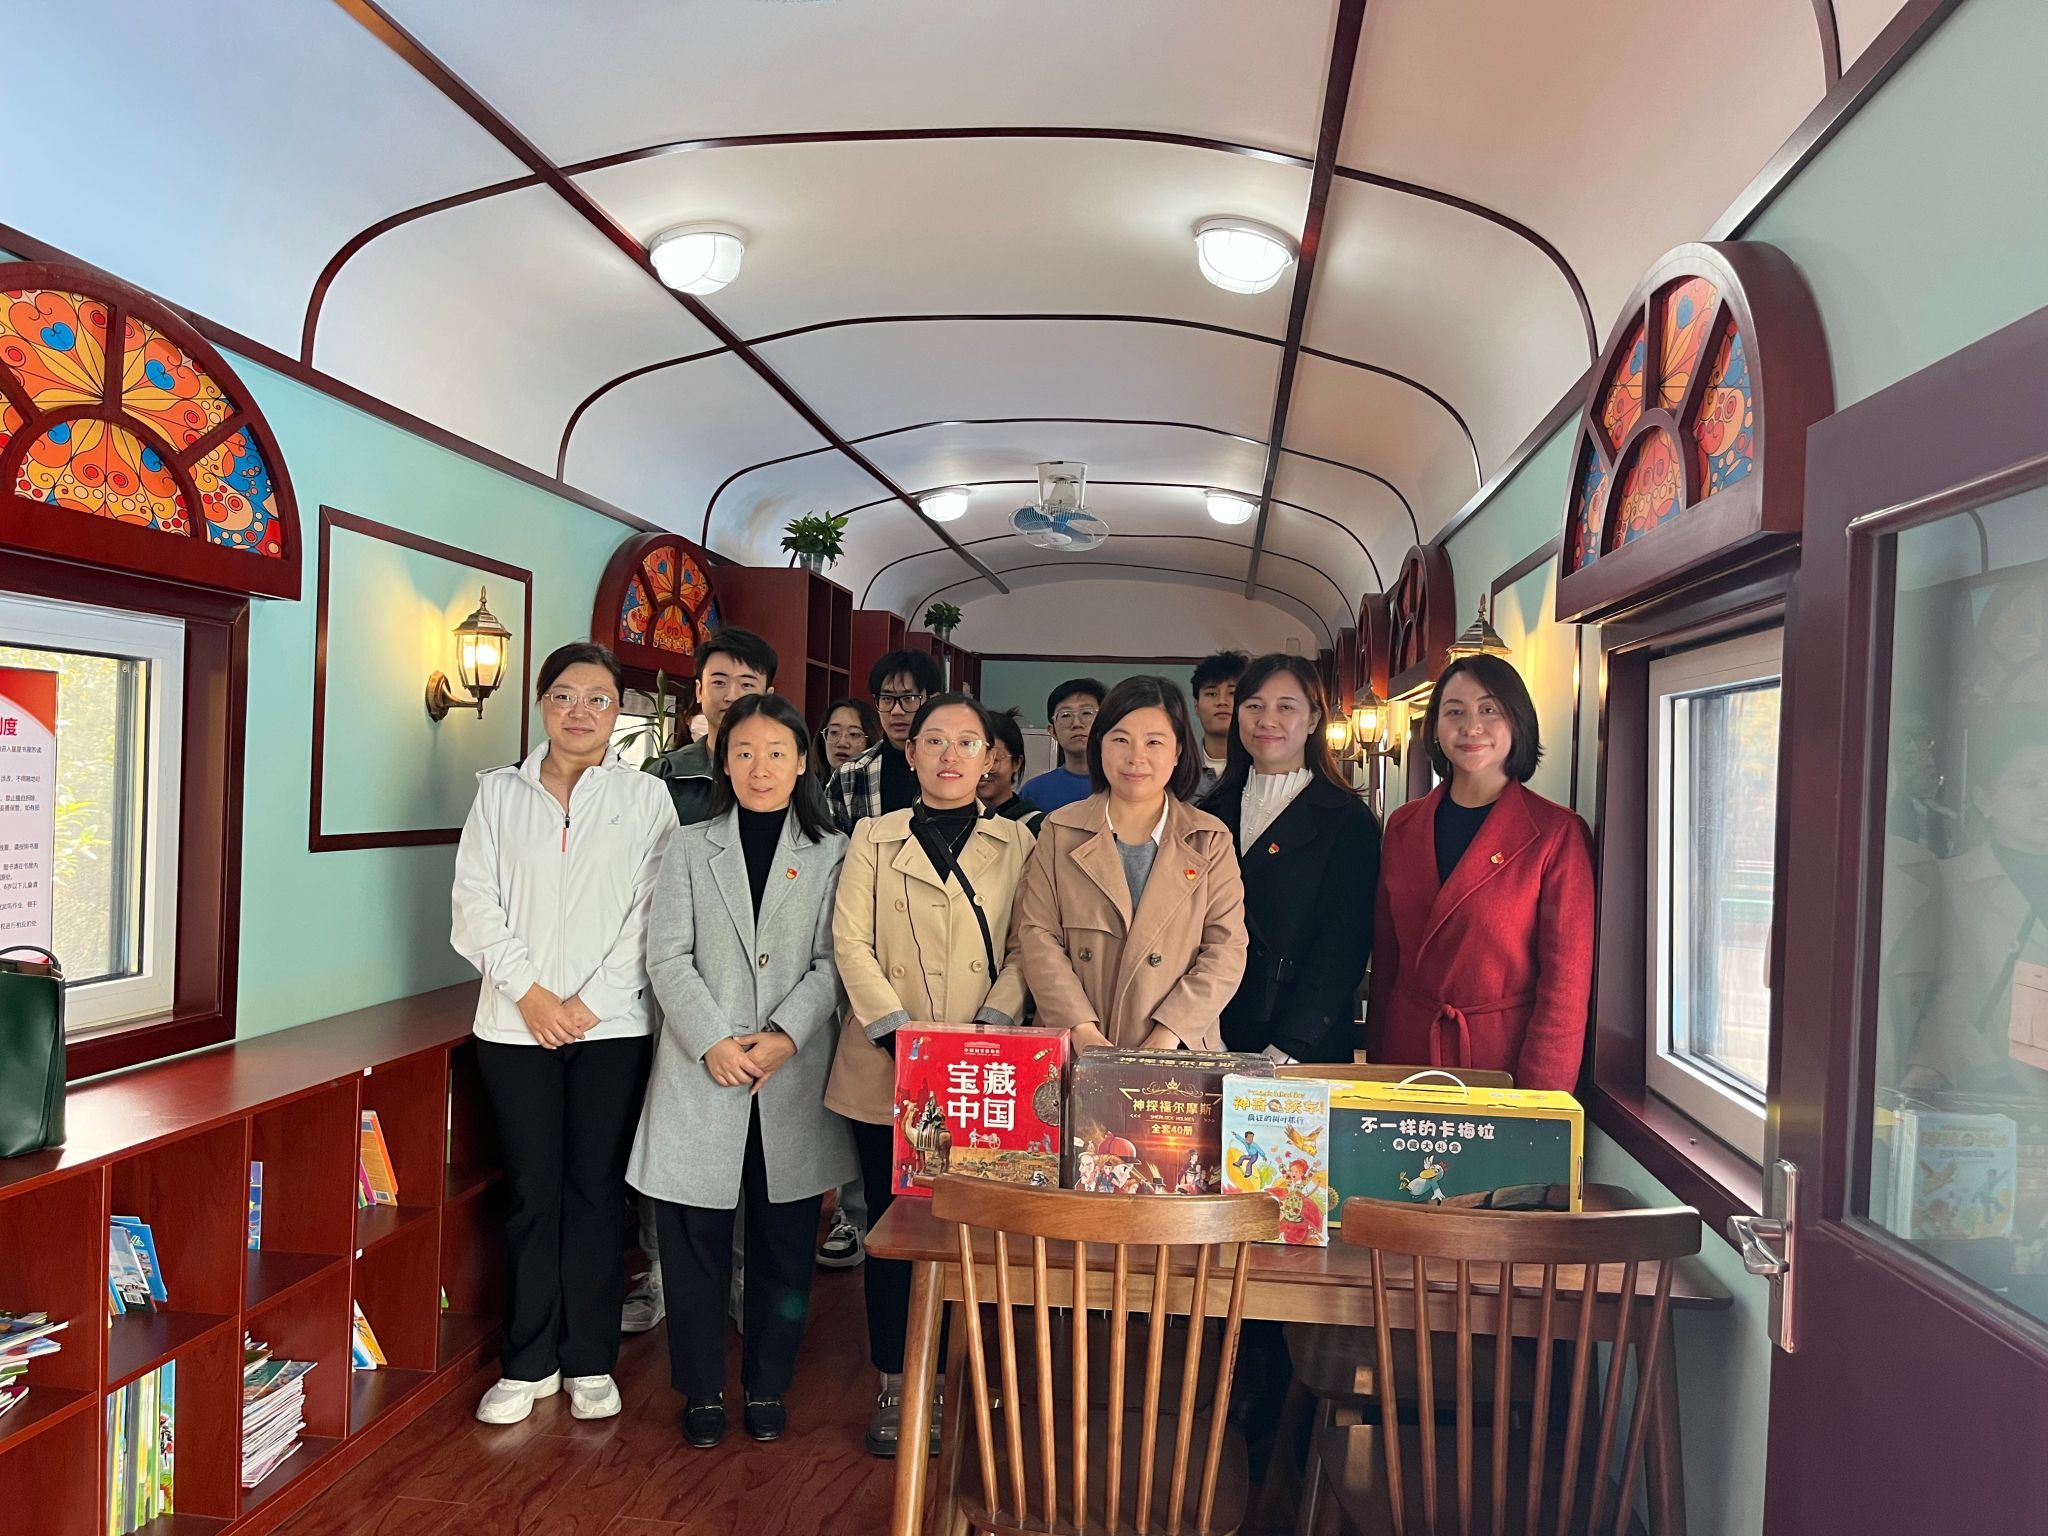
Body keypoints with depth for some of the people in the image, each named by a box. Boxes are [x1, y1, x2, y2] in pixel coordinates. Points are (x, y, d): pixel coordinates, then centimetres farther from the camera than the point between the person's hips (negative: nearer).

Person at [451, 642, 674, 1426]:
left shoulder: (645, 797, 3)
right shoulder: (499, 792, 9)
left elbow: (653, 913, -3)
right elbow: (476, 900, 2)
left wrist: (590, 1001, -10)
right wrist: (528, 991, -9)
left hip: (610, 1026, -1)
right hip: (517, 1024, 1)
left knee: (596, 1190, 5)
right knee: (532, 1191, 6)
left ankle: (589, 1361, 18)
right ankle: (529, 1363, 19)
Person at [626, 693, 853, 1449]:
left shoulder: (832, 853, 5)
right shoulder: (690, 848, 8)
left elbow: (834, 962, -1)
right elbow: (668, 956, 0)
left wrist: (784, 1035, -15)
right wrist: (713, 1042, -13)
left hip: (795, 1074, 0)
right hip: (702, 1072, 0)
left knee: (785, 1240, 8)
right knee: (696, 1238, 5)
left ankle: (768, 1387, 26)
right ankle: (703, 1392, 23)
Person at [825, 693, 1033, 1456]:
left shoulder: (1017, 844, 9)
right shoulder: (874, 838, 8)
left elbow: (1024, 951, 1)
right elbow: (852, 943, -2)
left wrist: (989, 1035, -14)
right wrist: (899, 1034, -15)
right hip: (886, 1072, 0)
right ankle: (894, 1388, 20)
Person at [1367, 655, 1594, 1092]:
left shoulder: (1558, 833, -9)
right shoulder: (1402, 826, 5)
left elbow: (1566, 979, -10)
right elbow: (1385, 953, 10)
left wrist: (1538, 1100, -14)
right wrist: (1376, 1056, 8)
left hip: (1507, 1054, -4)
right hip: (1408, 1051, 4)